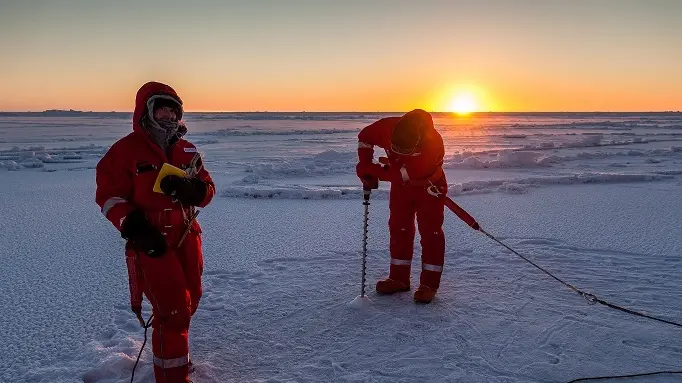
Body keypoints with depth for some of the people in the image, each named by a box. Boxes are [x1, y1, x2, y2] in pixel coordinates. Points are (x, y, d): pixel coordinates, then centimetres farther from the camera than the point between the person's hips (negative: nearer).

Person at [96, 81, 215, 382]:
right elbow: (109, 195, -7)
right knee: (172, 309, -8)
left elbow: (207, 190, 6)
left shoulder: (186, 150, 8)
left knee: (189, 301, 18)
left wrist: (191, 189, -16)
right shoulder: (126, 150, -8)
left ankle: (173, 352, 43)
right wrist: (132, 225, -20)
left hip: (187, 237, 6)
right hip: (151, 242, -6)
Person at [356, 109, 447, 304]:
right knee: (399, 229, 6)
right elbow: (364, 137, -5)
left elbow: (407, 174, -37)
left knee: (430, 232, -5)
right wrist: (366, 168, -13)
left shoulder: (433, 143, -39)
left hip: (428, 188, -4)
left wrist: (374, 171, -32)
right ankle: (399, 278, 16)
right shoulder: (388, 128, -27)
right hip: (401, 186, 5)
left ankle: (429, 283, 2)